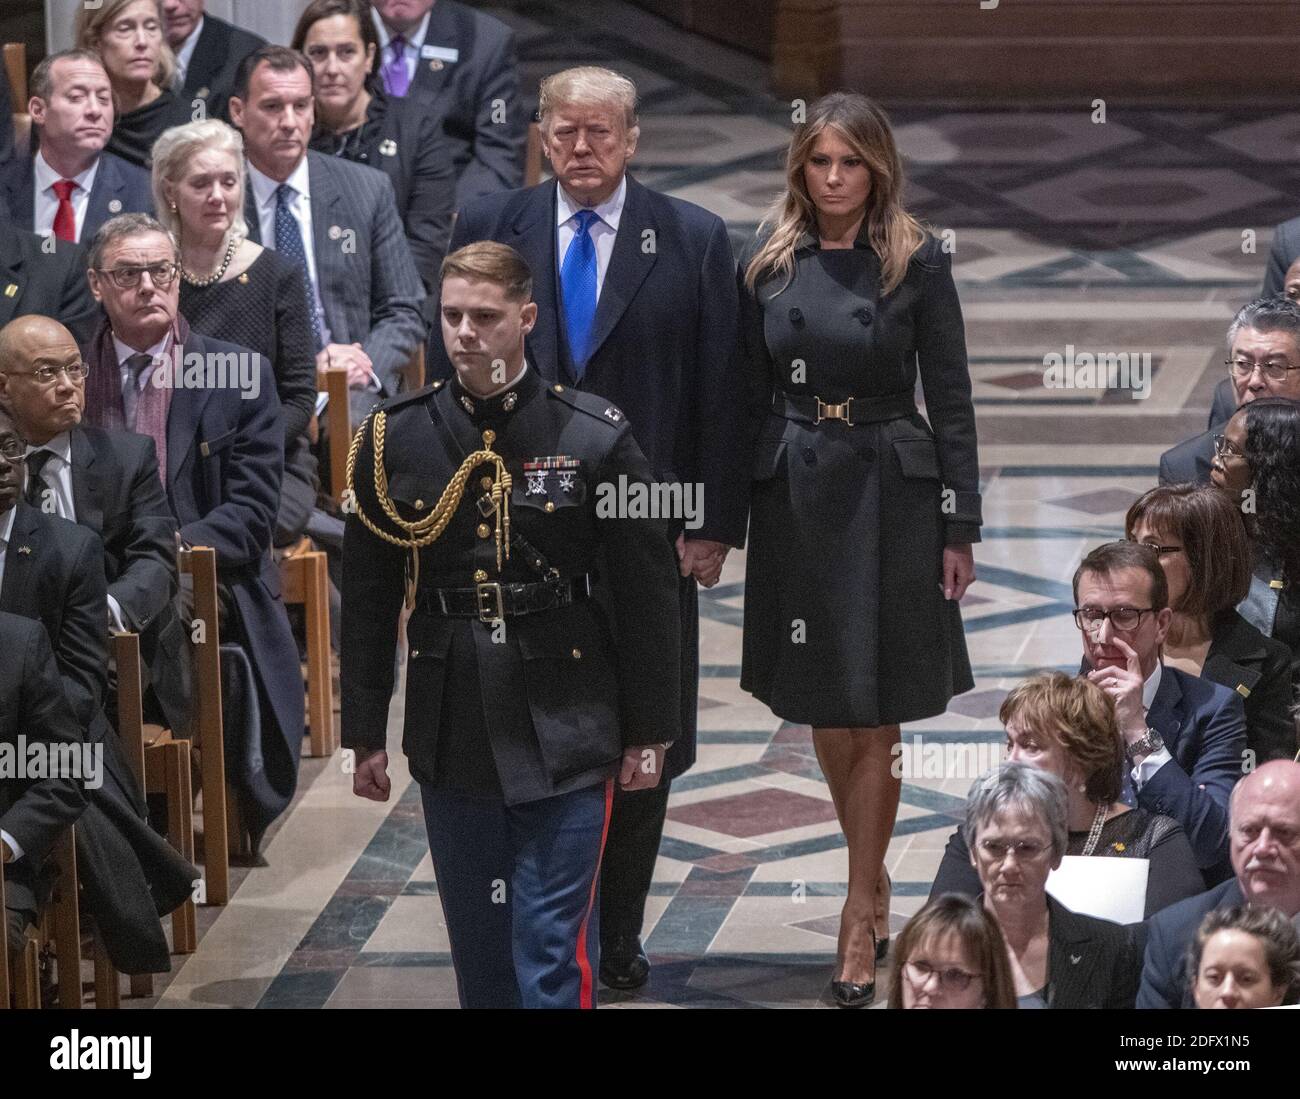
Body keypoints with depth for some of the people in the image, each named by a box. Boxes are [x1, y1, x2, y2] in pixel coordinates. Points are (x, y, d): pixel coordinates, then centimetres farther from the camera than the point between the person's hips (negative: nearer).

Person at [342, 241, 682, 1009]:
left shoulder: (595, 438, -5)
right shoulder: (394, 440, 2)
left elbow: (647, 595, 0)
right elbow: (366, 601, 7)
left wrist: (650, 732, 0)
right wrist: (366, 734, 7)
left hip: (566, 736, -3)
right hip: (450, 735, 3)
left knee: (554, 947, -5)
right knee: (478, 945, 10)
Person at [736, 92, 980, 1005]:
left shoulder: (919, 263, -5)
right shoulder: (769, 263, 2)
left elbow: (950, 401, -4)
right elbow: (751, 395, 7)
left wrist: (960, 528, -6)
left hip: (890, 497, -3)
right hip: (795, 495, 3)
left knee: (875, 719, -1)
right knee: (823, 713, 11)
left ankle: (860, 915, 5)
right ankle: (872, 869, 29)